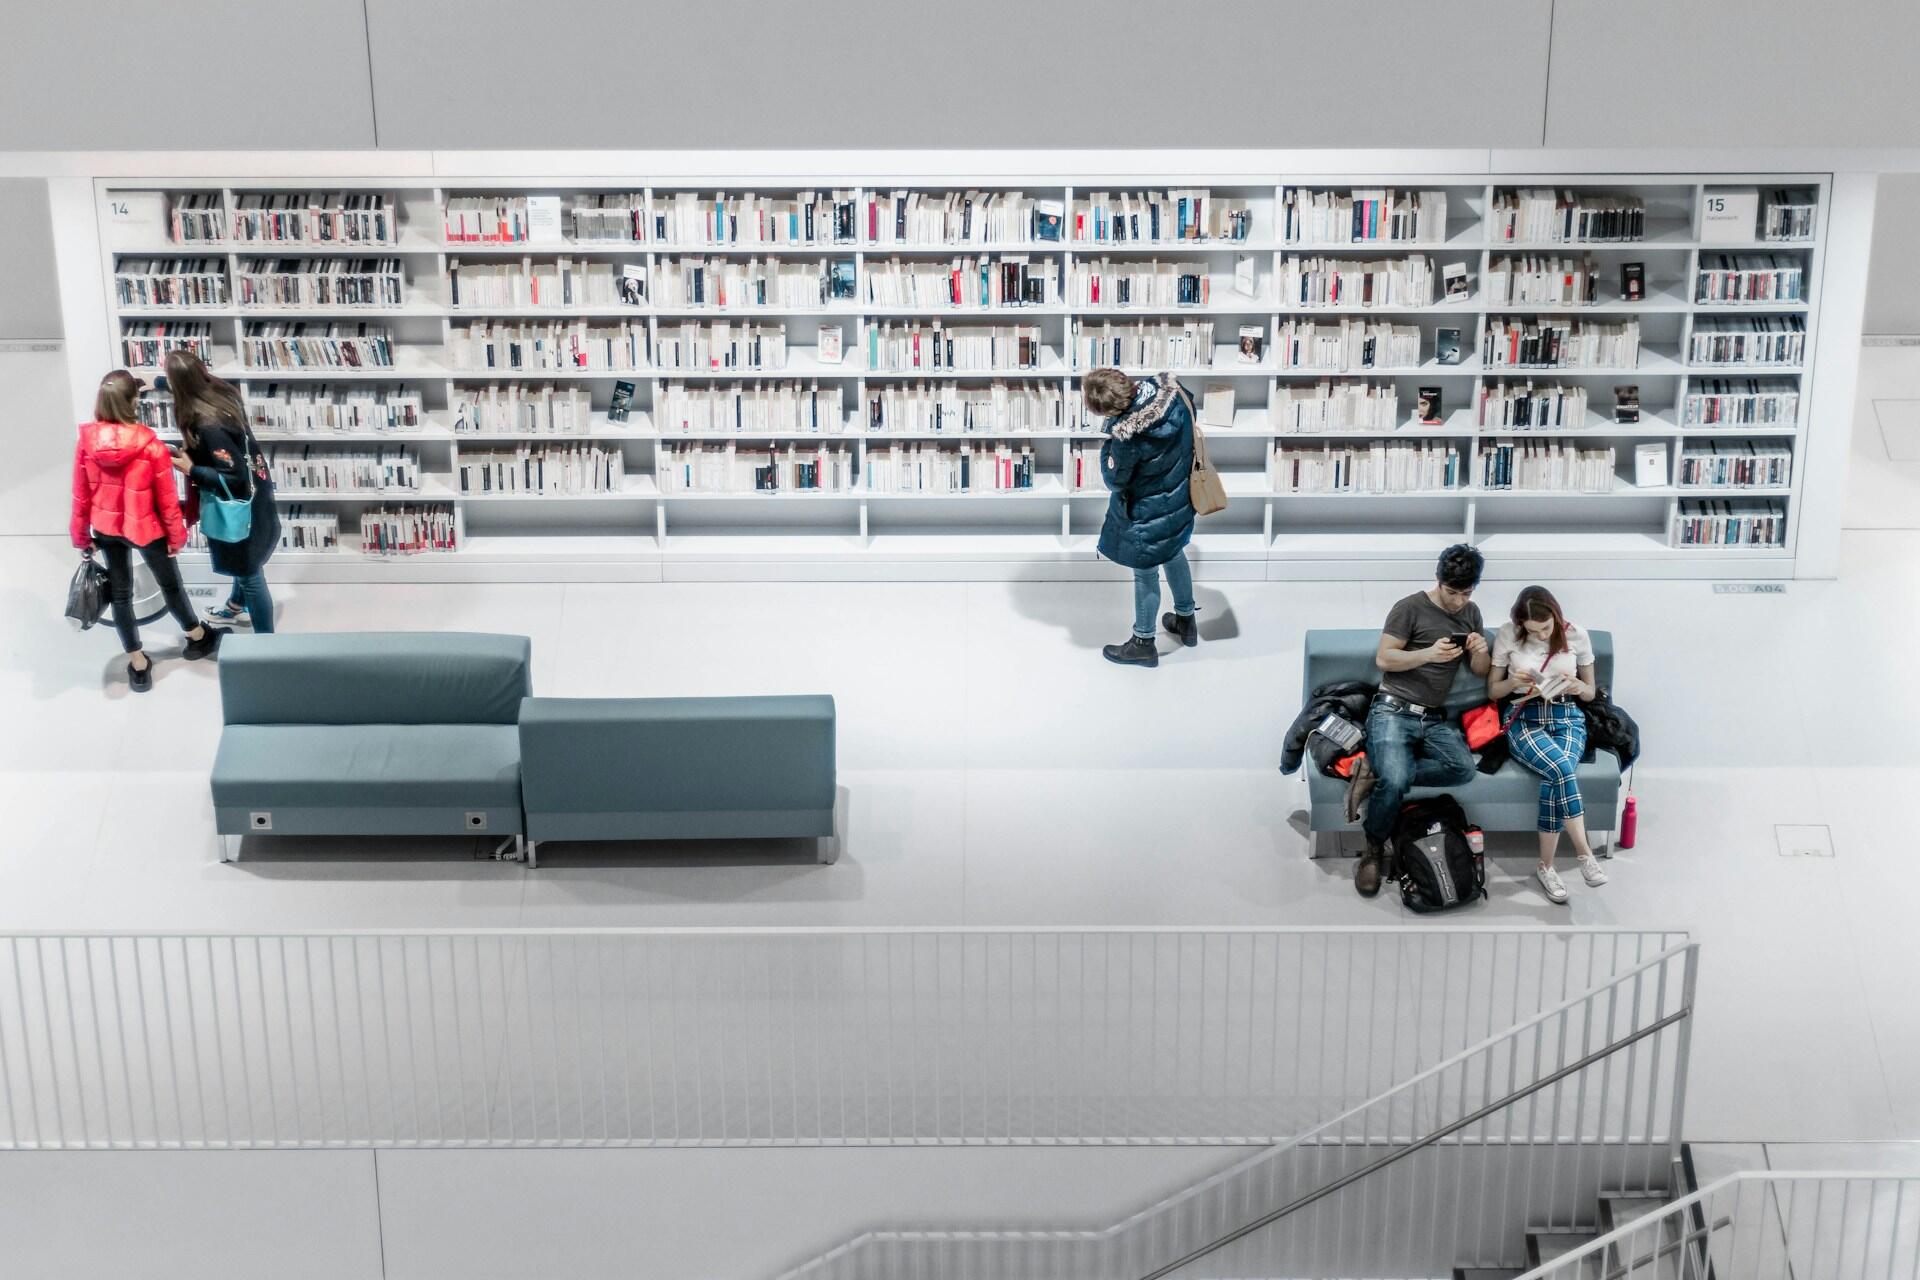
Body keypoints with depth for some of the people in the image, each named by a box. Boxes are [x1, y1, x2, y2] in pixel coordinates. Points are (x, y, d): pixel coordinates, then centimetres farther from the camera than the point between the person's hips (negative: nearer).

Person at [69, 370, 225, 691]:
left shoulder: (86, 441, -14)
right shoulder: (150, 445, -25)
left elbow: (81, 495, -4)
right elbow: (167, 498, -15)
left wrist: (81, 536, 9)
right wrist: (177, 535, -1)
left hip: (106, 529, 3)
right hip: (145, 529, -3)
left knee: (119, 592, 16)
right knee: (169, 583, 20)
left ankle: (137, 664, 26)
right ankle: (198, 637, 43)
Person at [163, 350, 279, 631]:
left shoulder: (208, 425, -34)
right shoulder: (221, 392, -9)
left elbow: (234, 478, -31)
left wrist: (190, 469, -21)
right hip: (252, 492, 9)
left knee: (249, 572, 5)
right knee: (244, 563, 31)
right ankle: (237, 606, 55)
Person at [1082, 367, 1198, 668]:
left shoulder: (1127, 434, -39)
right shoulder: (1168, 386, -20)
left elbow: (1115, 481, -22)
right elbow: (1191, 408, 4)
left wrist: (1109, 444, -10)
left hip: (1147, 513, -8)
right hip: (1180, 499, 8)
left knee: (1146, 575, 14)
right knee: (1174, 555, 31)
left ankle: (1144, 644, 34)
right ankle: (1186, 620, 51)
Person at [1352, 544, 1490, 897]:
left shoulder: (1471, 613, 15)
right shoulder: (1410, 608, -3)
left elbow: (1480, 671, 17)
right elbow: (1383, 659, -6)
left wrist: (1481, 651, -7)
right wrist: (1429, 653, -20)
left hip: (1433, 719, 5)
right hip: (1393, 710, -5)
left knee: (1463, 768, -28)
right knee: (1395, 781, -32)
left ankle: (1379, 771, -14)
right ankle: (1374, 850, -7)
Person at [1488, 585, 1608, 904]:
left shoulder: (1576, 636, 1)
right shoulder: (1508, 634, -2)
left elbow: (1591, 692, 12)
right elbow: (1492, 691, 6)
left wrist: (1578, 687, -12)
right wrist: (1513, 682, -16)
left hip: (1568, 718, 1)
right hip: (1525, 719, -1)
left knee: (1556, 777, -31)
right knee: (1562, 769, -33)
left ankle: (1546, 866, -22)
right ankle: (1585, 854, -28)